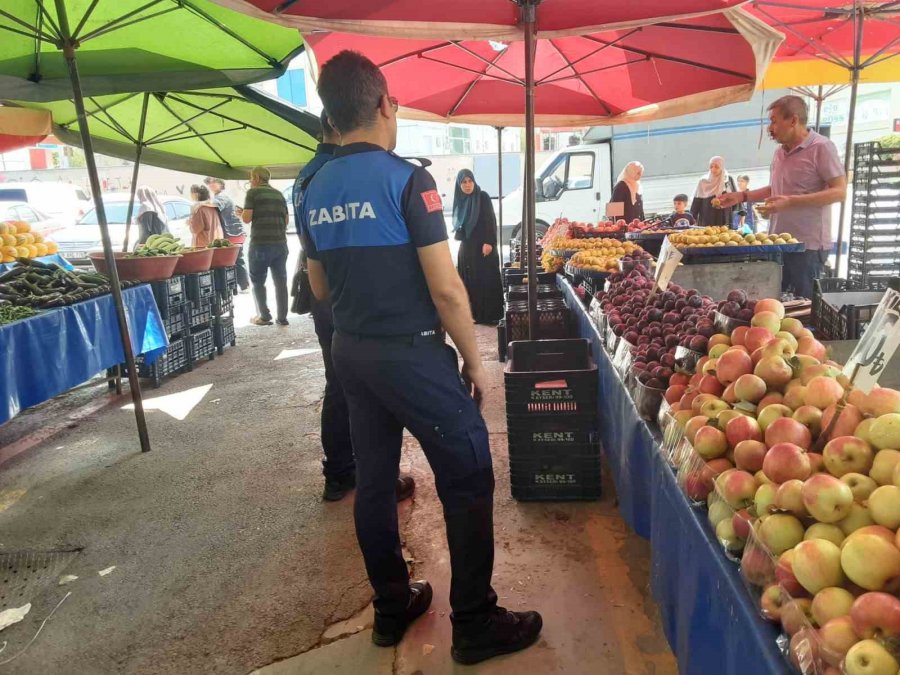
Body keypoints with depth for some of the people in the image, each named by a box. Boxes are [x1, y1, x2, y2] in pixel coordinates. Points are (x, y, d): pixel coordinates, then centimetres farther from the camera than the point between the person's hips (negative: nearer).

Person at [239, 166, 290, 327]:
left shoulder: (253, 192, -2)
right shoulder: (279, 194, 14)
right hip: (280, 244, 5)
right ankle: (282, 317, 10)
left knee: (257, 281, 8)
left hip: (260, 244, -5)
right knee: (280, 281, 9)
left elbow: (247, 218, -9)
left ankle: (264, 316, 6)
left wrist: (242, 213, 11)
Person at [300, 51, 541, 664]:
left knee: (375, 480, 15)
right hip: (414, 355, -7)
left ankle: (392, 608, 30)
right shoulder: (406, 178, -13)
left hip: (350, 354, 7)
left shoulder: (315, 193, 6)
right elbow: (445, 288, -16)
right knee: (468, 480, 4)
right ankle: (475, 625, 13)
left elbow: (320, 288, 14)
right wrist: (474, 360, -6)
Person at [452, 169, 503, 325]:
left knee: (487, 279, -5)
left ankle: (490, 314, -1)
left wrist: (489, 242, -20)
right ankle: (475, 313, 12)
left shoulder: (483, 197, -6)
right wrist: (458, 232, 4)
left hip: (483, 245, -6)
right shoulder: (460, 200, 10)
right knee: (470, 281, 5)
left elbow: (490, 221, -12)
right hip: (466, 246, 6)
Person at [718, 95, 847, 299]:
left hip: (808, 245, -8)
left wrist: (790, 202, -25)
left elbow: (839, 192, -16)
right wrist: (741, 196, 15)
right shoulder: (780, 151, 13)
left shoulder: (821, 147, -11)